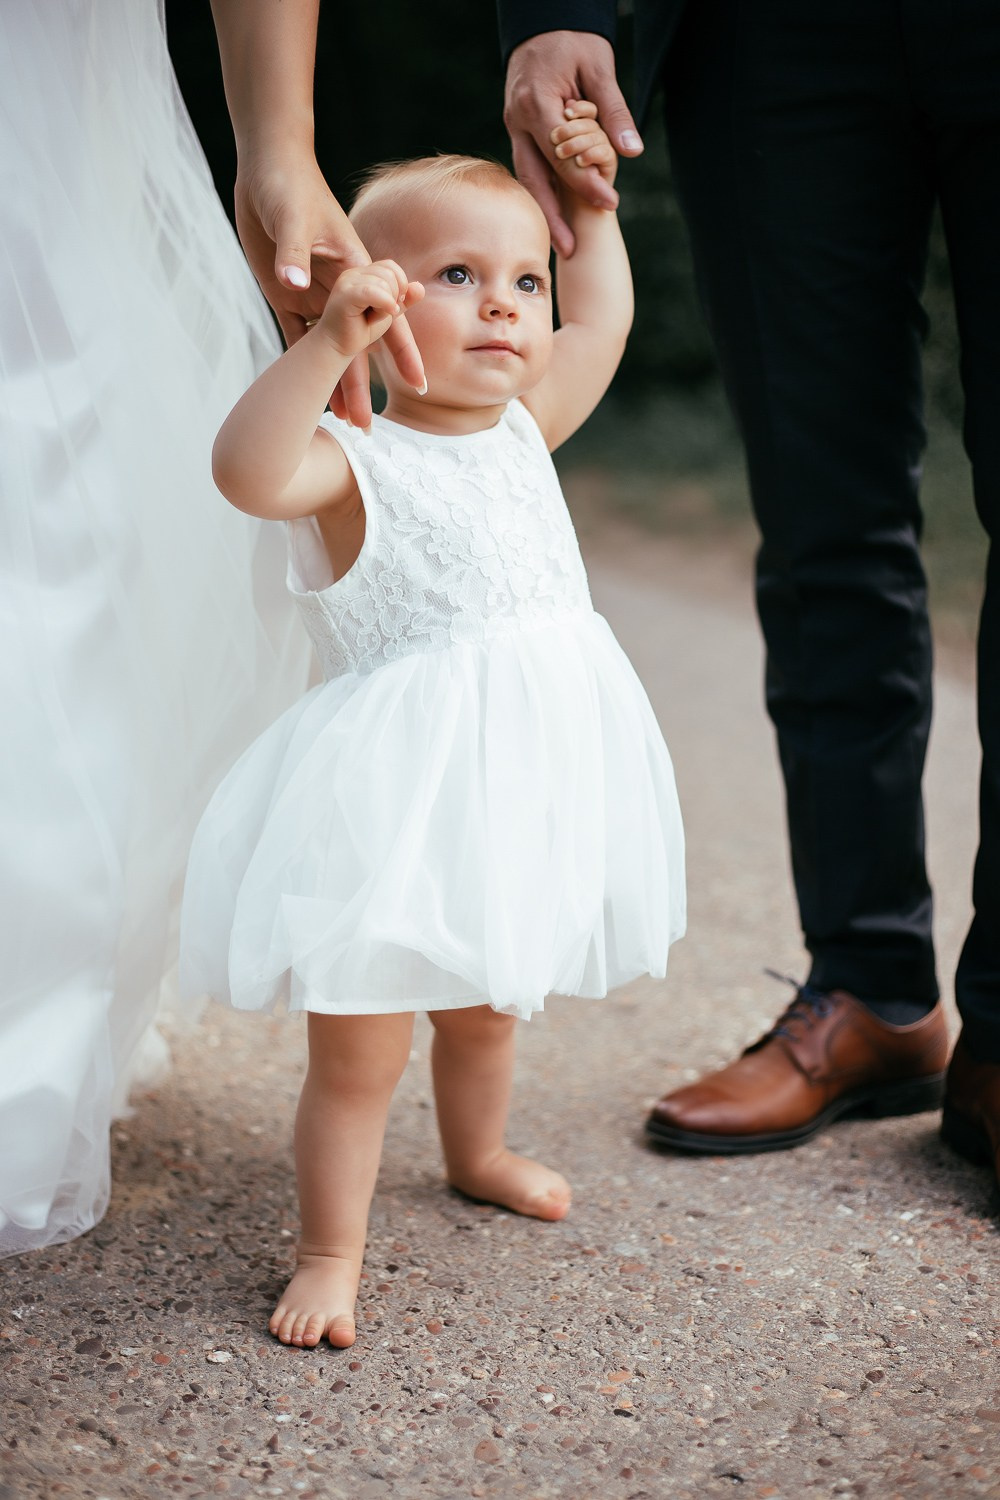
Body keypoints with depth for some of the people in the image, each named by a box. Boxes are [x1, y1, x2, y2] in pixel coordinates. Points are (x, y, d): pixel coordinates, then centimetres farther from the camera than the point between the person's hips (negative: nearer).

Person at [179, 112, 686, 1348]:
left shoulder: (523, 429, 6)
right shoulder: (354, 460, -15)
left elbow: (601, 321, 23)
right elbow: (247, 469, -37)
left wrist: (591, 200, 18)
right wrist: (330, 341, -42)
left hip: (523, 780, 7)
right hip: (395, 804, -7)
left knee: (488, 1005, 28)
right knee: (358, 1049, -1)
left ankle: (476, 1154, 53)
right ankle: (331, 1251, 17)